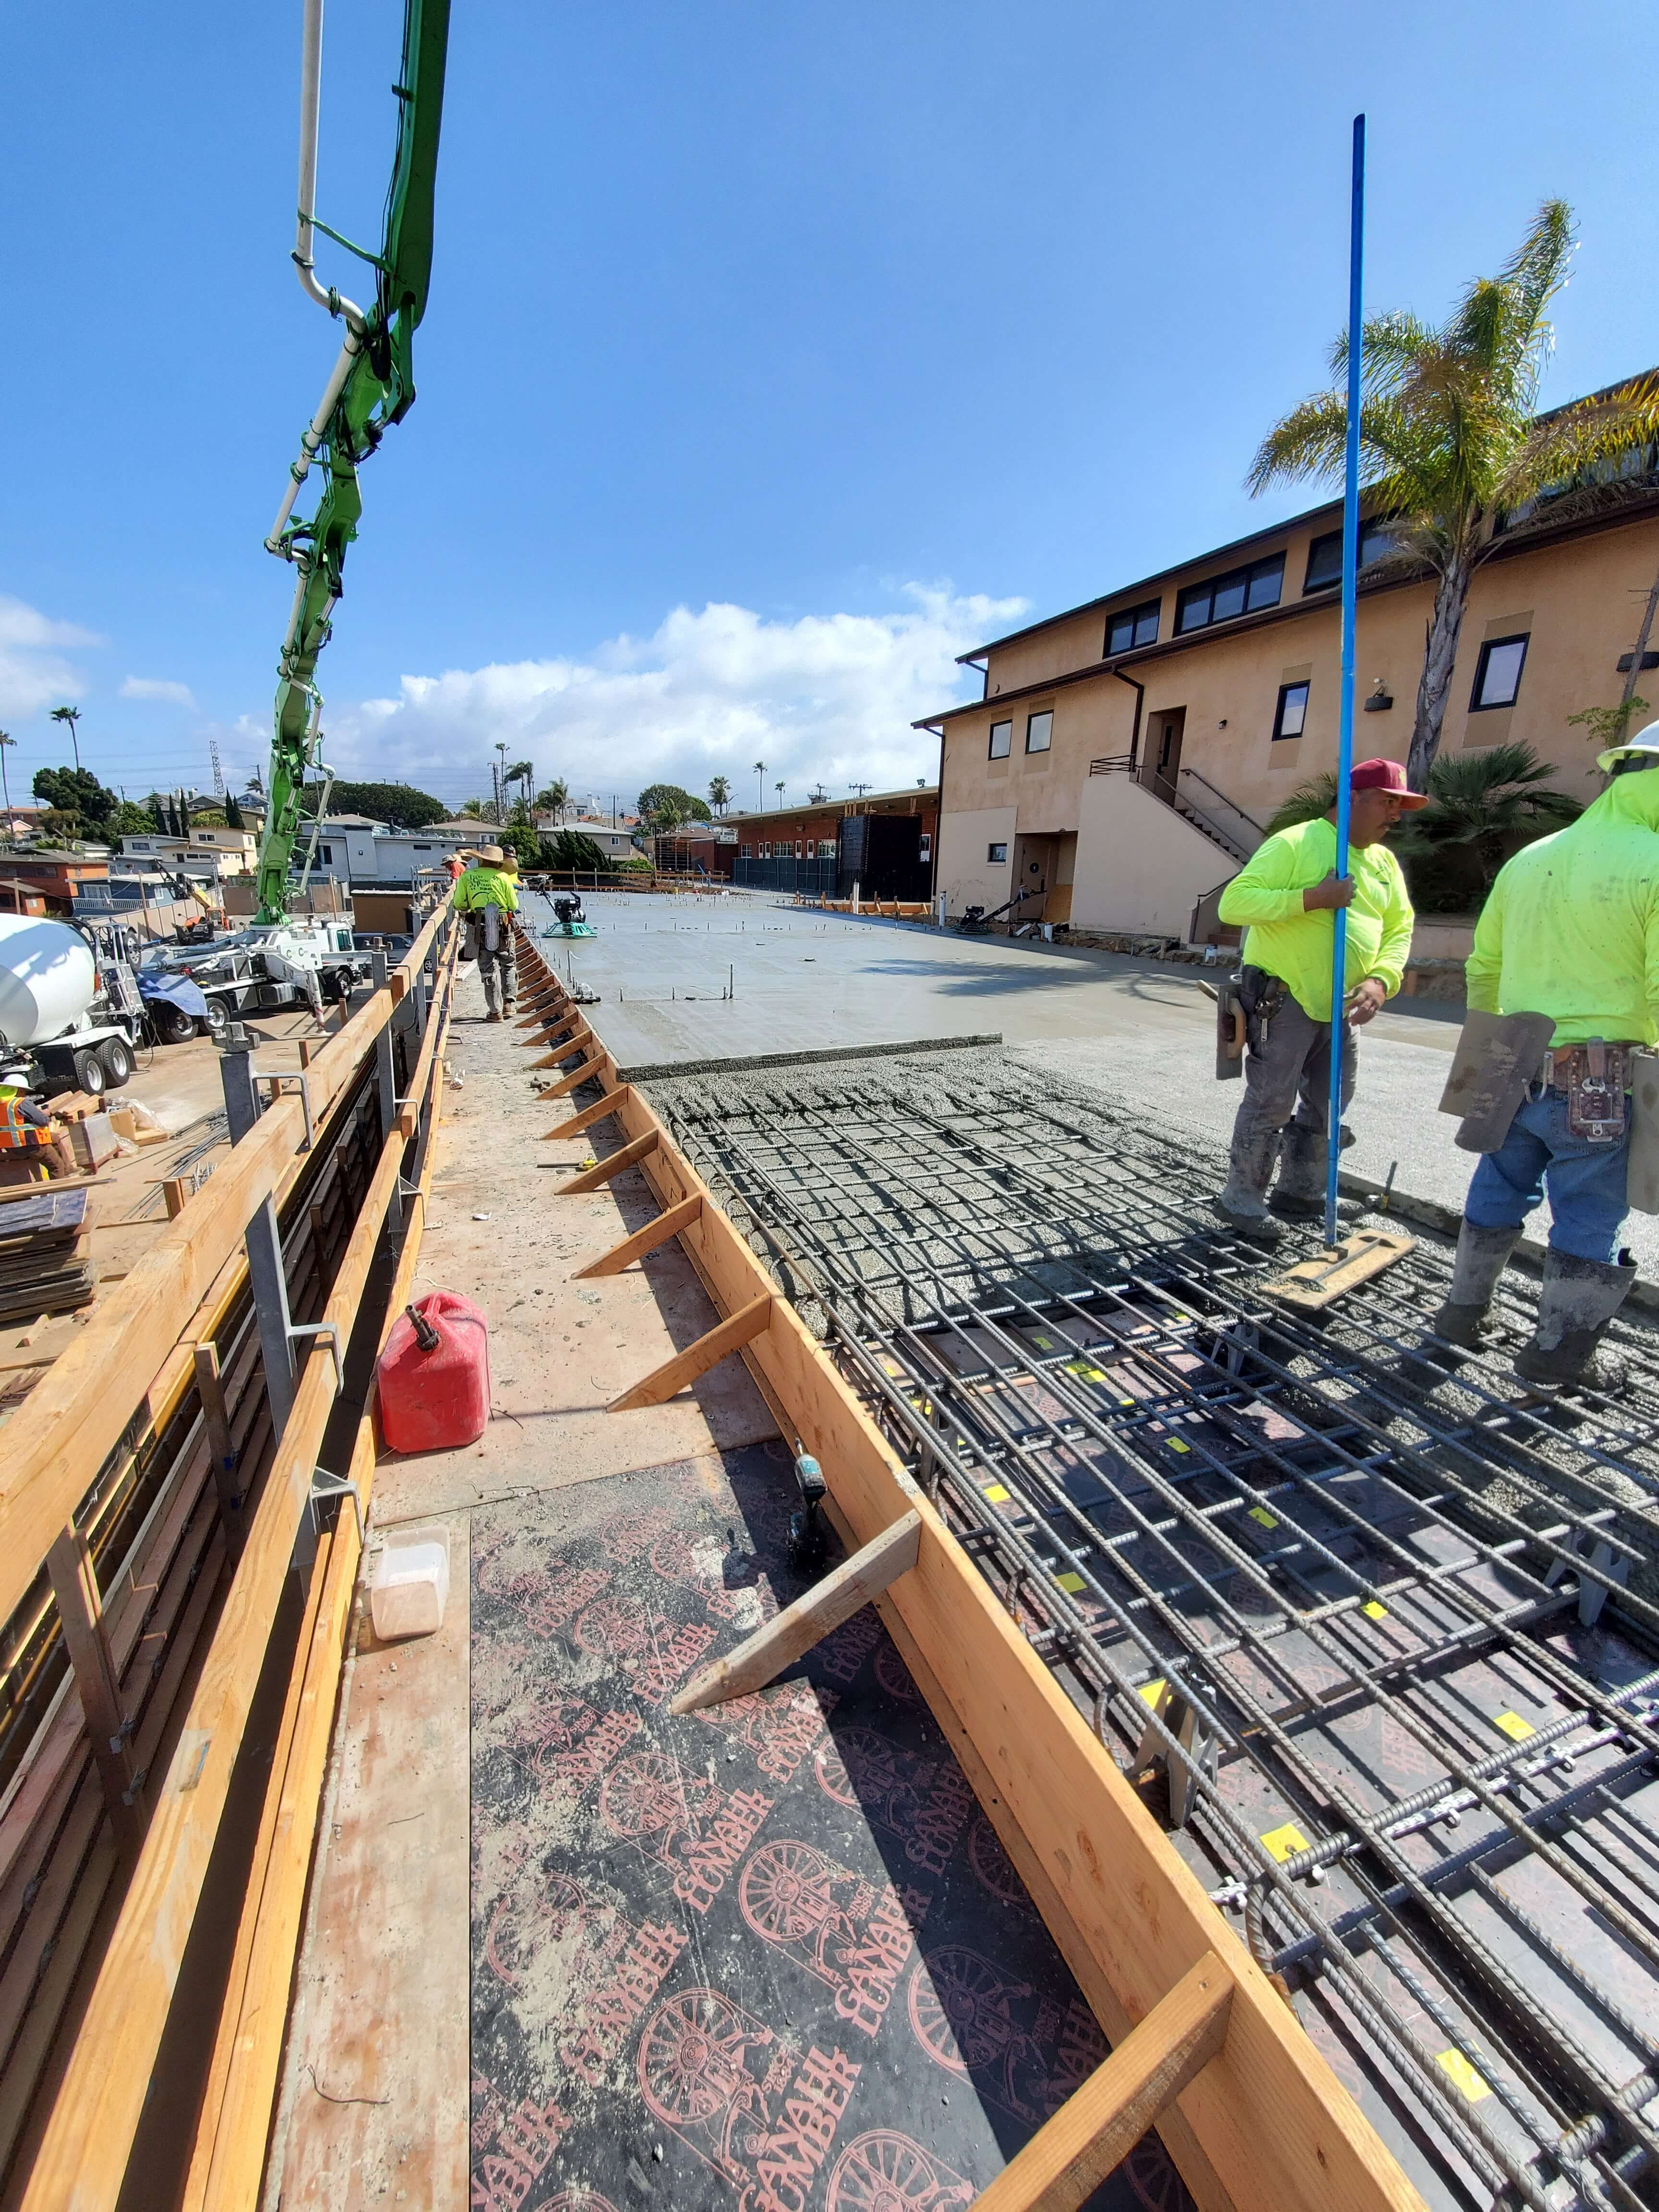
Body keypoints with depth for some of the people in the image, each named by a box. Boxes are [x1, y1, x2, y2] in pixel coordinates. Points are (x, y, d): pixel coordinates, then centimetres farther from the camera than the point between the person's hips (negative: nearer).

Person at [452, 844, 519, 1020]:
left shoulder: (467, 877, 1)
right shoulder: (503, 878, -3)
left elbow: (459, 905, -2)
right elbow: (514, 906, 0)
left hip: (479, 929, 1)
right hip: (502, 927, -1)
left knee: (488, 969, 5)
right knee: (508, 965, 18)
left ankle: (496, 1011, 6)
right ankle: (509, 1003, 15)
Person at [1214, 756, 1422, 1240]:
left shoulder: (1385, 862, 13)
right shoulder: (1294, 844, -9)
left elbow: (1399, 929, 11)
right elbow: (1234, 902, -18)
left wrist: (1380, 981, -8)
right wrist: (1310, 897, -25)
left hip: (1341, 1006, 8)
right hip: (1284, 999, -8)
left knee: (1327, 1106, 15)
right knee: (1271, 1104, -6)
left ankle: (1298, 1192, 30)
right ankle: (1241, 1200, 7)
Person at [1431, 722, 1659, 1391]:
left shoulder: (1529, 860, 8)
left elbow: (1482, 967, 15)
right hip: (1599, 1080, -6)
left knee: (1498, 1192, 18)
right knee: (1589, 1215, 7)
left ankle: (1465, 1310, 30)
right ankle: (1559, 1350, 19)